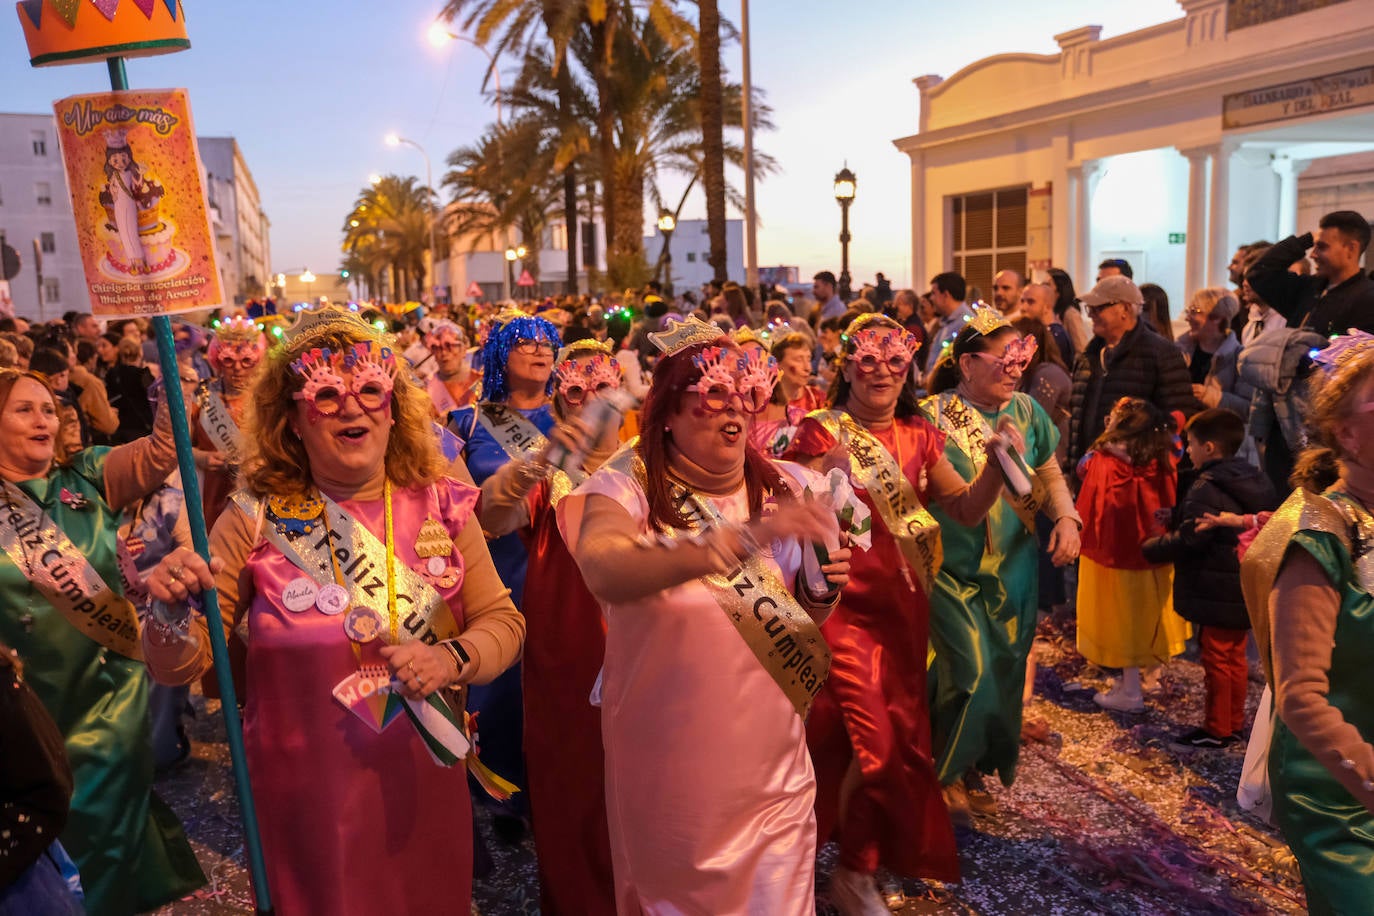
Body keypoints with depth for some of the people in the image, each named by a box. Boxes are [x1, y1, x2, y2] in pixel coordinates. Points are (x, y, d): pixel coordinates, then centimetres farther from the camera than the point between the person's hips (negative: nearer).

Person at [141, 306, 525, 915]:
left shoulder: (440, 506, -8)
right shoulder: (255, 518, -10)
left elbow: (503, 620, -3)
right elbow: (180, 668, -7)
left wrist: (453, 658, -22)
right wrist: (173, 614, -28)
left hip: (421, 784, 2)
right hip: (304, 796, -1)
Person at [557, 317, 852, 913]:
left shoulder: (780, 487, 0)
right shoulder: (628, 484, -13)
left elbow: (804, 616, 10)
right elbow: (604, 572, -35)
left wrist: (822, 590, -13)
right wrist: (737, 542, -47)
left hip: (769, 755, 3)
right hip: (667, 758, -3)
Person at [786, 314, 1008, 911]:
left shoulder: (918, 436, 6)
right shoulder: (823, 433, -9)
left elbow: (966, 510, 1)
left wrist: (996, 466, -16)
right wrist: (831, 478, -36)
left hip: (905, 605, 5)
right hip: (847, 605, -5)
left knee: (903, 734, 13)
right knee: (873, 743, -7)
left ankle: (884, 852, 37)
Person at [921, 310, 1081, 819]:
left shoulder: (1026, 411, 3)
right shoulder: (934, 415, -10)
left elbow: (1051, 476, 12)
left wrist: (1067, 518, -4)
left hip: (1014, 570, 5)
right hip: (952, 569, -5)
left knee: (1003, 675, 11)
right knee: (972, 669, -12)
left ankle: (975, 772, 33)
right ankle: (946, 773, 14)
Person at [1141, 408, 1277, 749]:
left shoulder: (1206, 488, -23)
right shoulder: (1256, 480, 5)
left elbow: (1189, 540, -26)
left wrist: (1151, 547, -8)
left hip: (1215, 591, -9)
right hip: (1246, 589, 9)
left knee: (1217, 660, 3)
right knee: (1236, 657, 19)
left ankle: (1216, 730, 14)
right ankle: (1235, 723, 29)